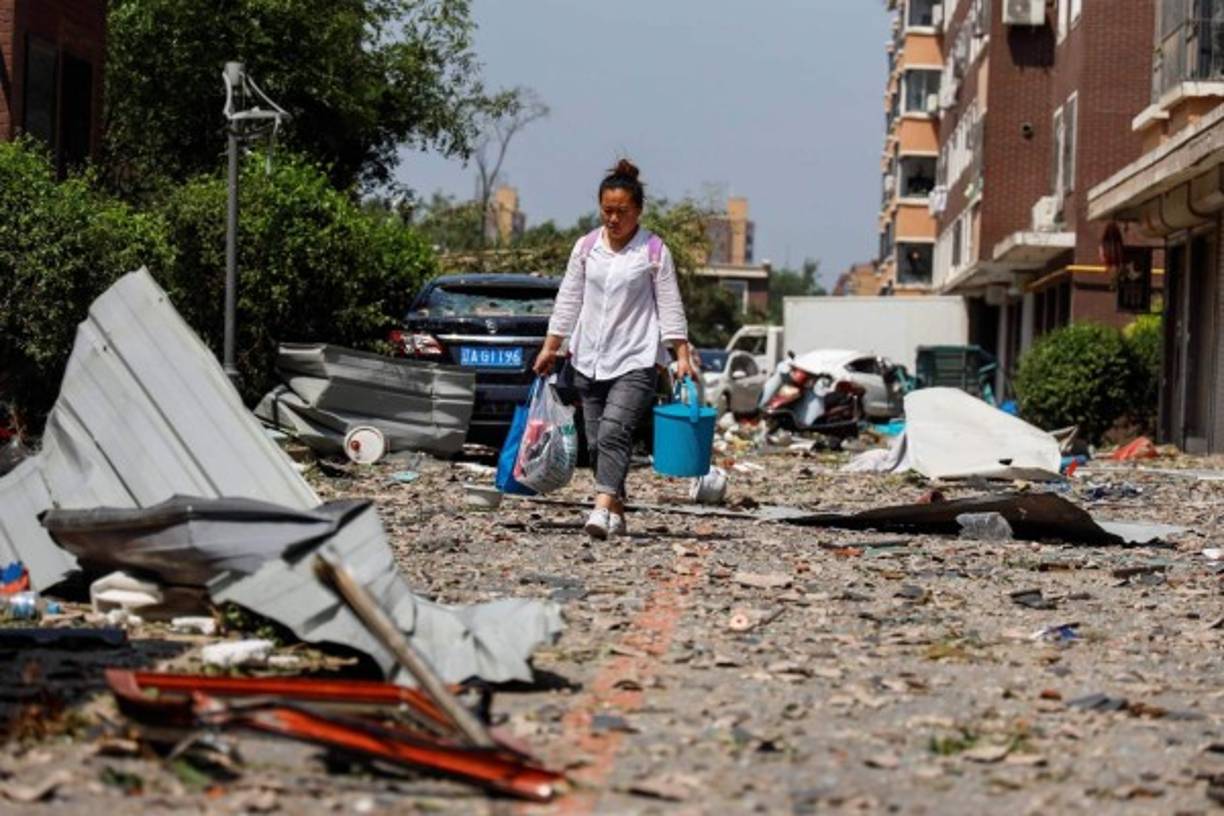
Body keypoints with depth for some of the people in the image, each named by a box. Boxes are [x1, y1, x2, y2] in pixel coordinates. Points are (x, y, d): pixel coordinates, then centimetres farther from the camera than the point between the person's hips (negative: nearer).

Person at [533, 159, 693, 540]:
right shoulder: (586, 247, 9)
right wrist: (551, 347, 11)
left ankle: (603, 508, -31)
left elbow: (670, 307, 0)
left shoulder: (654, 251, -1)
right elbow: (568, 300, 14)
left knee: (614, 432, -21)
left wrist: (682, 356, -6)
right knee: (596, 440, 4)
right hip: (589, 359, 5)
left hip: (636, 360, -5)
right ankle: (617, 512, 12)